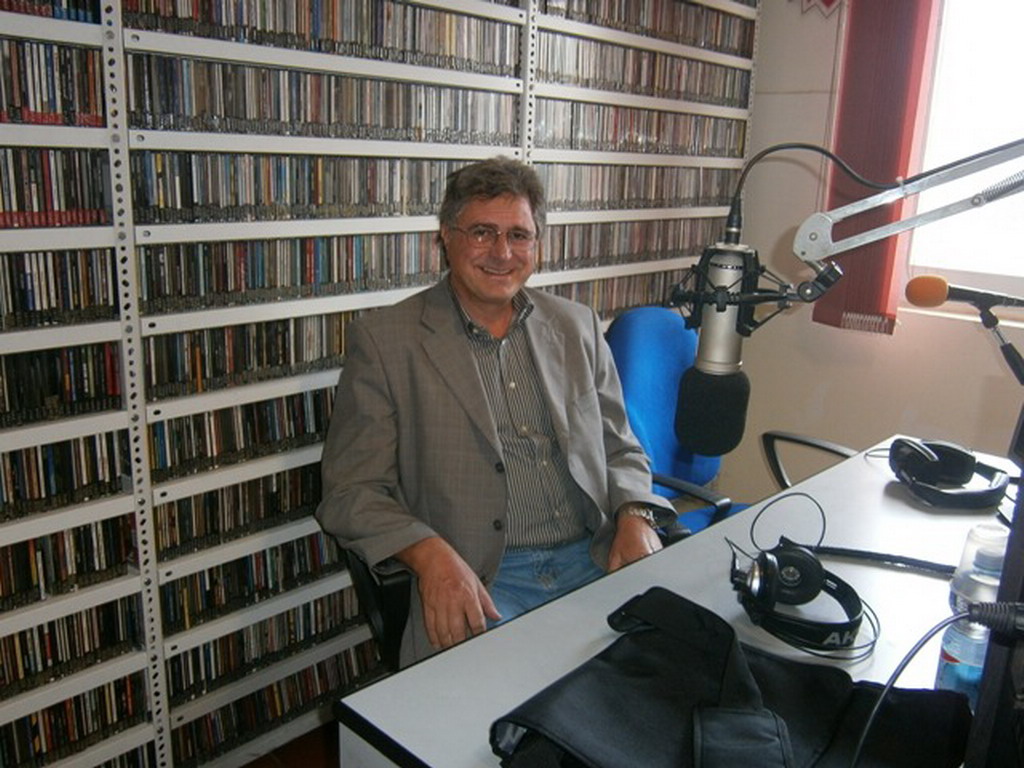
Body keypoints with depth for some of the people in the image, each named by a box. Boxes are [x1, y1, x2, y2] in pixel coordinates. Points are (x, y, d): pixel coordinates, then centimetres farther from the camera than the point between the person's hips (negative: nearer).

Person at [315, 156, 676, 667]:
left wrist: (635, 517, -3)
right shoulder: (382, 340, 0)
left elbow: (620, 450, 19)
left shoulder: (577, 327, 14)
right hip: (478, 584, -4)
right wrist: (431, 555, -20)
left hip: (594, 564, 5)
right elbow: (351, 492, -2)